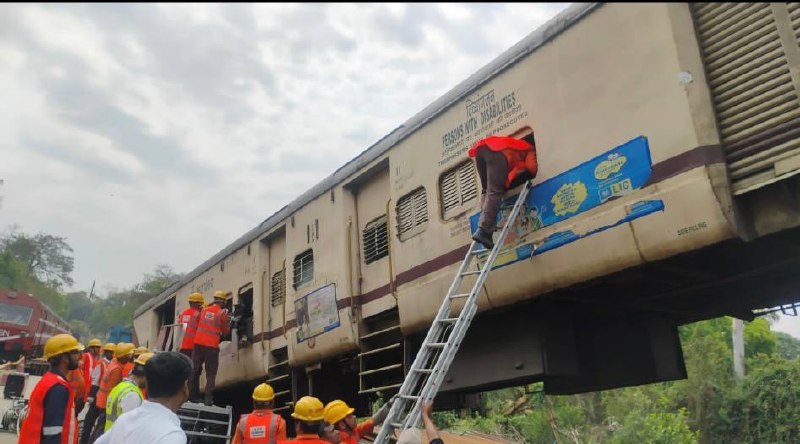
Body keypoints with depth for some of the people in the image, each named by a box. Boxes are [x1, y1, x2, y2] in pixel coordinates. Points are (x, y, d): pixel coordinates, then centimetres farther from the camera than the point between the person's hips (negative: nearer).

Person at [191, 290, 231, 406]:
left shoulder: (204, 310, 11)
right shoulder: (222, 313, -3)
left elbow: (198, 325, 18)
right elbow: (225, 331, 5)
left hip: (198, 343, 5)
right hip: (211, 346, -4)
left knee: (195, 370, 14)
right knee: (211, 373, 2)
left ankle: (194, 396, 20)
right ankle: (208, 399, -5)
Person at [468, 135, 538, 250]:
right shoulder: (530, 150, 26)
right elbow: (531, 166, 8)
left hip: (481, 148, 7)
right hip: (497, 151, -7)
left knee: (487, 190, 14)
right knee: (495, 192, -14)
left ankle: (483, 226, -4)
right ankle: (483, 230, -28)